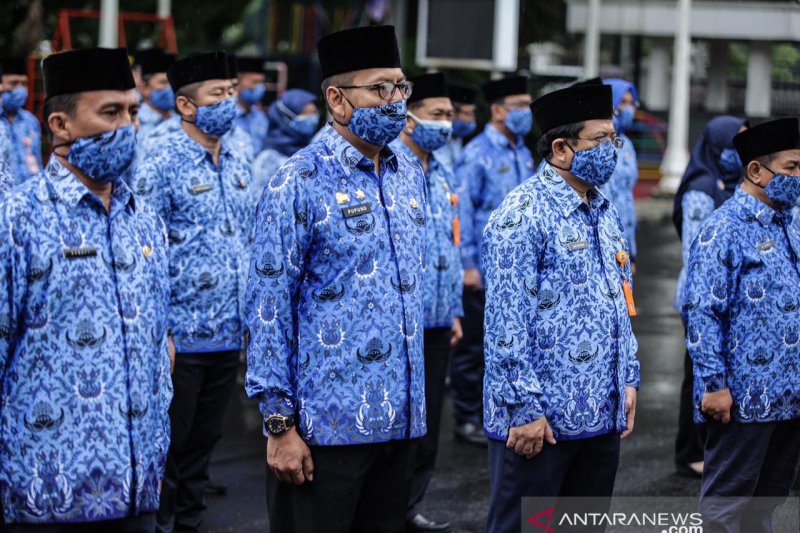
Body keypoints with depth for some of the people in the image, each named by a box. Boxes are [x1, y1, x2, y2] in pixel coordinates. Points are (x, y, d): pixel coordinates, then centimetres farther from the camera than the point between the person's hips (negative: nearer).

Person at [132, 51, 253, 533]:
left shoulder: (239, 166, 10)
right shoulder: (162, 168, -11)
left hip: (229, 335, 6)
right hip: (181, 337, -6)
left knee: (204, 441, 15)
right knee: (169, 444, 3)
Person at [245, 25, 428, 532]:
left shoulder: (411, 175, 10)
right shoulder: (300, 182, -10)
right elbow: (269, 308, -11)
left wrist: (411, 403, 17)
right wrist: (280, 424, -13)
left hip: (403, 420, 6)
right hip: (326, 426, -6)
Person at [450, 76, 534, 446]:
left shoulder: (524, 154, 11)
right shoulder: (477, 153, -11)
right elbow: (463, 210, -13)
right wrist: (467, 264, -16)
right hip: (484, 271, -7)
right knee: (473, 346, 2)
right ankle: (467, 418, 11)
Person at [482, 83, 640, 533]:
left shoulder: (606, 213, 13)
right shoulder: (524, 213, -13)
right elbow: (507, 322, -17)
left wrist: (629, 379, 13)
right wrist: (524, 407, -19)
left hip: (602, 414, 8)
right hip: (541, 416, -8)